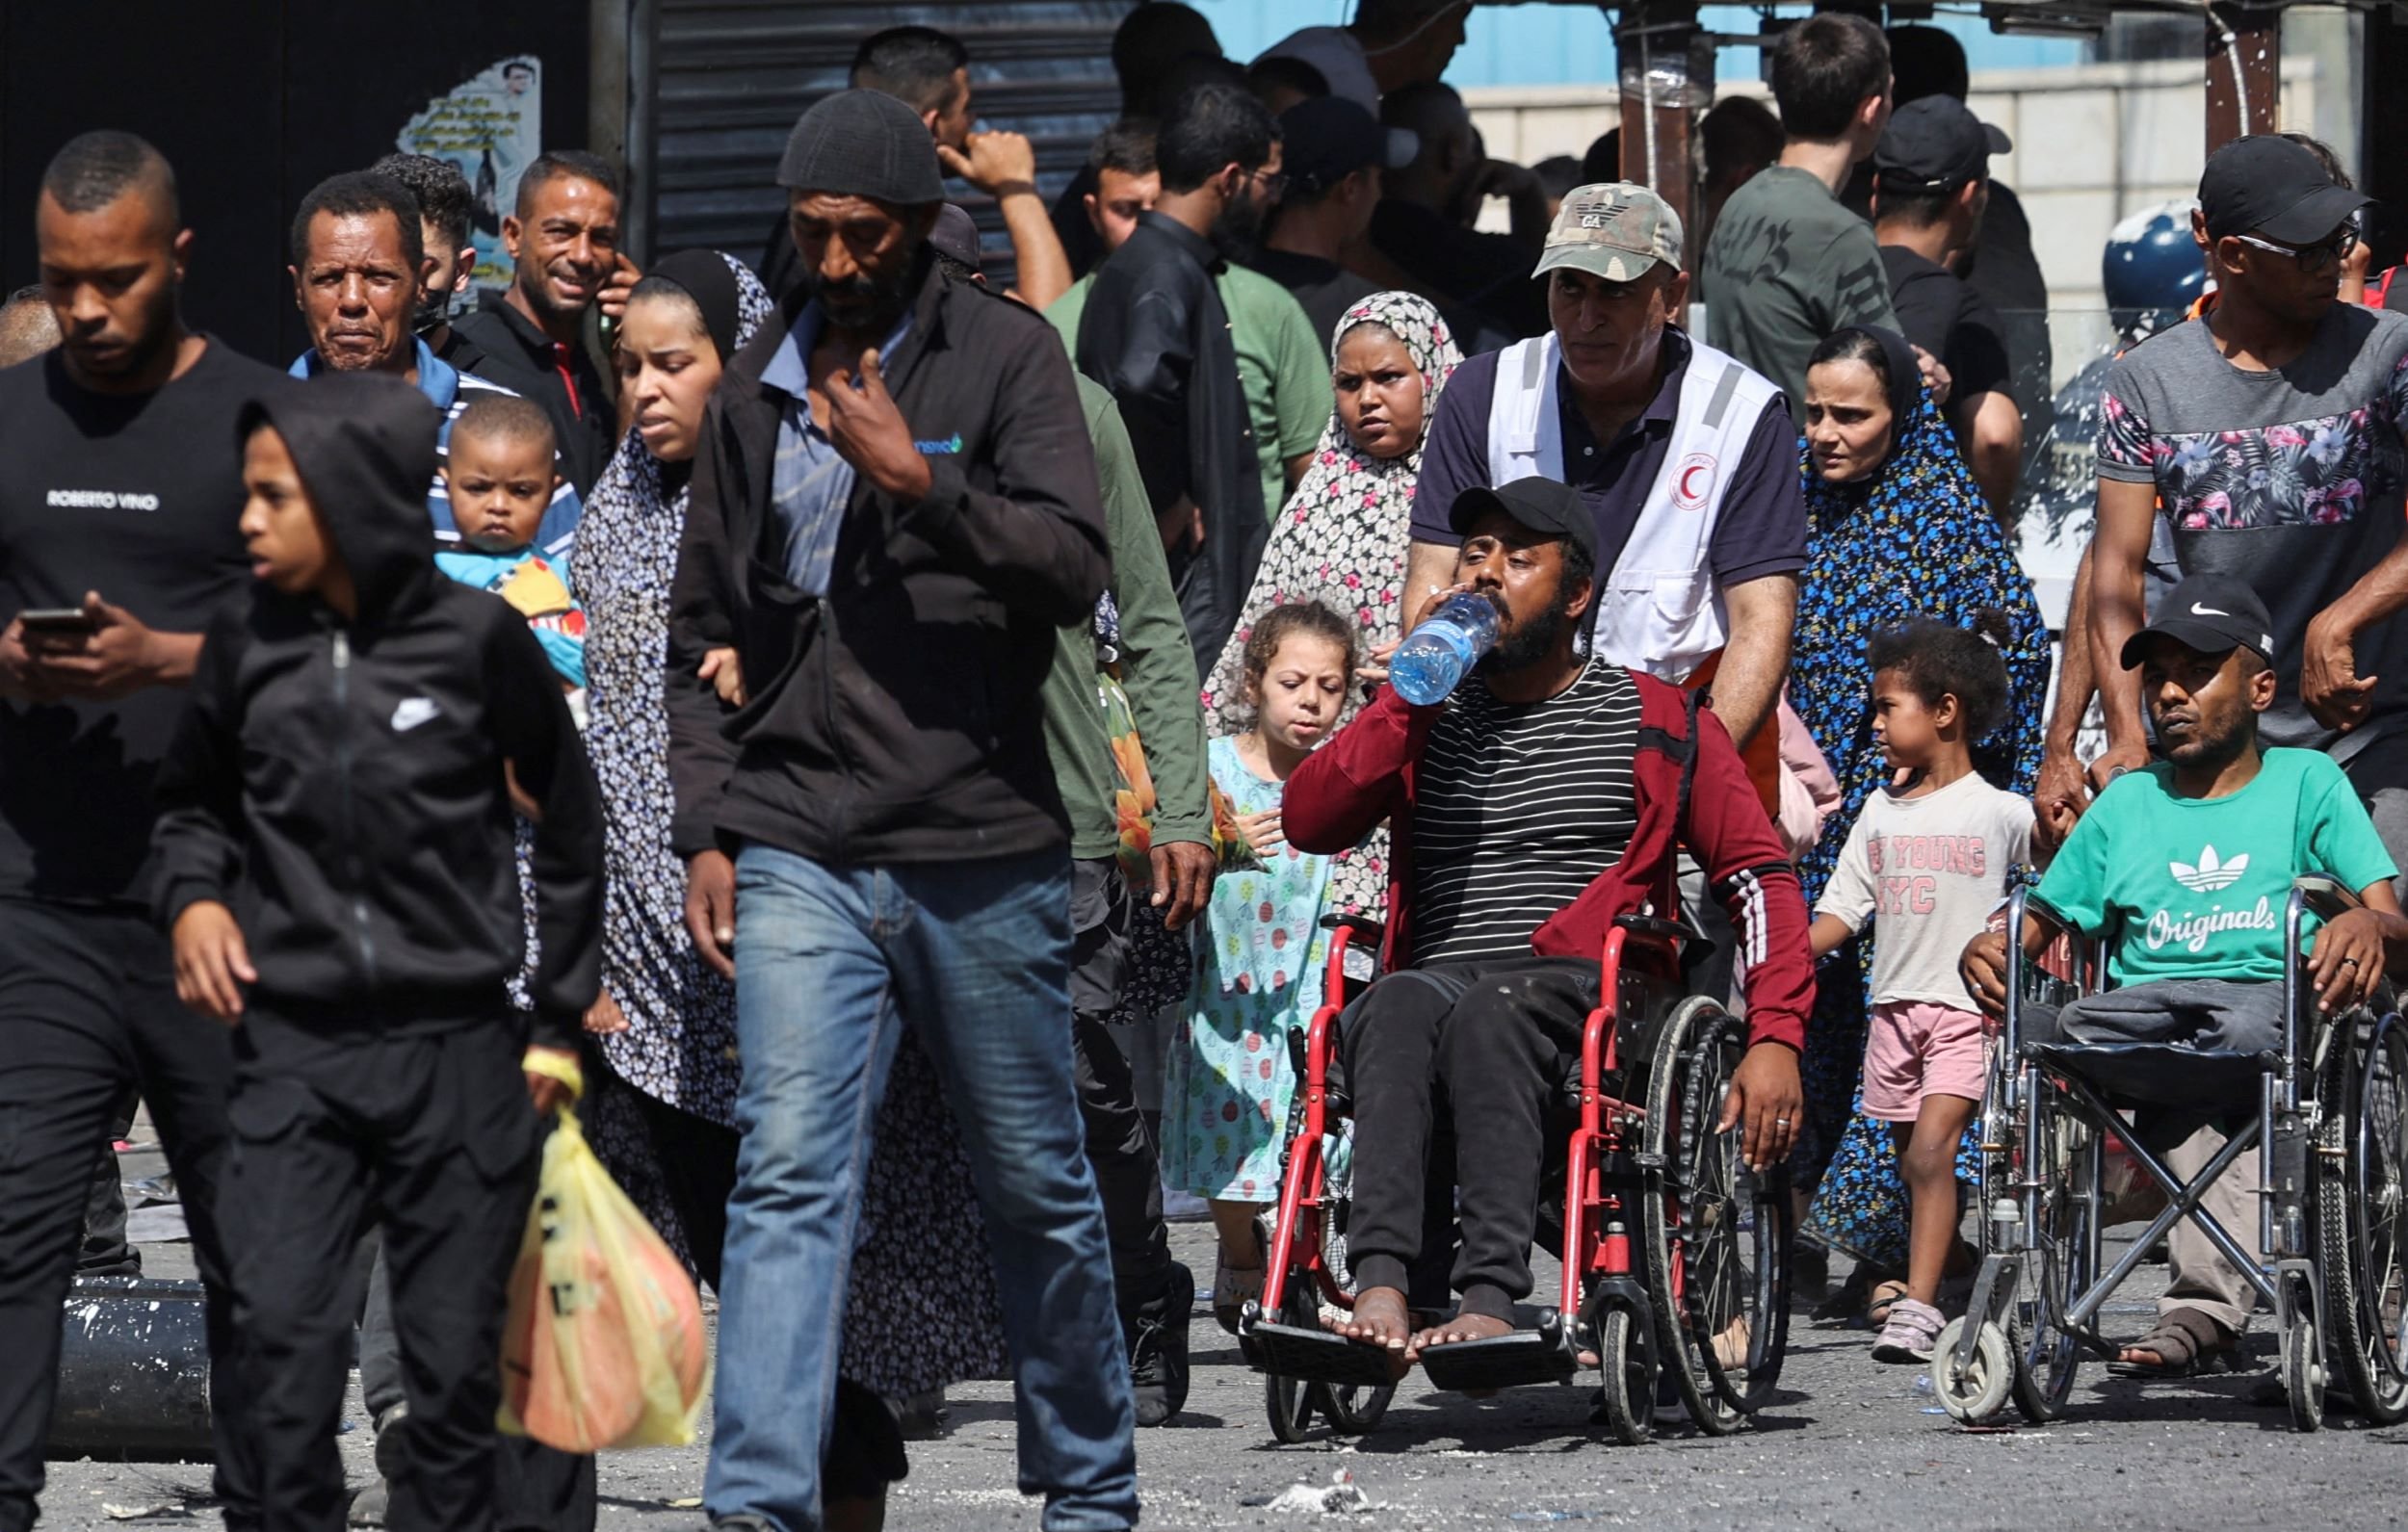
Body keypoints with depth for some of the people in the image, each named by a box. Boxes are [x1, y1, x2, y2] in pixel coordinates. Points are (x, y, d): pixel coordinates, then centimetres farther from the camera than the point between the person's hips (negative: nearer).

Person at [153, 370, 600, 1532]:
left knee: (454, 1356, 3)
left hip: (456, 1050, -1)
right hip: (293, 1052, 1)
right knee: (285, 1338, -12)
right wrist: (194, 894, -2)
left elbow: (570, 822, 7)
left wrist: (559, 1019, 9)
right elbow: (192, 803, 19)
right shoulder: (247, 644, 1)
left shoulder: (476, 639, -5)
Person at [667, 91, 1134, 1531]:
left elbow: (1077, 567, -10)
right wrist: (706, 825, 8)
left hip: (984, 843, -2)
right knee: (789, 1175, -11)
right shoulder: (760, 386, 11)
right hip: (799, 846, 2)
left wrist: (919, 479, -20)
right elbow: (704, 627, 17)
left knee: (1037, 1185, 10)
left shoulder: (1004, 353, 0)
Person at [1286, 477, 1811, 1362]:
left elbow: (1760, 877, 10)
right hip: (1436, 976, 2)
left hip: (1579, 988, -2)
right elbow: (1308, 824, 9)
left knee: (1487, 1015, -38)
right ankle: (1379, 1283, -52)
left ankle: (1491, 1304, -52)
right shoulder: (1427, 717, 23)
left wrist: (1775, 1039, -5)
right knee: (1399, 1007, -36)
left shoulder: (1658, 724, 15)